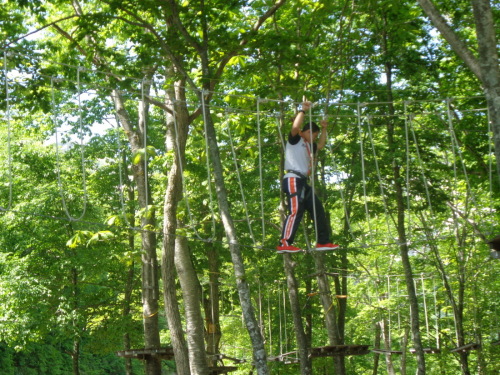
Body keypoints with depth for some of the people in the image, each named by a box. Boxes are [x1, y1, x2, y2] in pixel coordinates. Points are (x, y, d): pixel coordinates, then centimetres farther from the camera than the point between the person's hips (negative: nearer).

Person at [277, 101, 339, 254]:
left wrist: (324, 128, 36)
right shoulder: (295, 141, 2)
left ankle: (323, 242, 18)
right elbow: (295, 127, -18)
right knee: (296, 211, -22)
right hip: (293, 180, -10)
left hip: (303, 182, 10)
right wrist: (303, 111, -11)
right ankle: (284, 244, -28)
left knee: (318, 209, 11)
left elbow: (321, 144, 44)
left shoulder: (308, 146, 27)